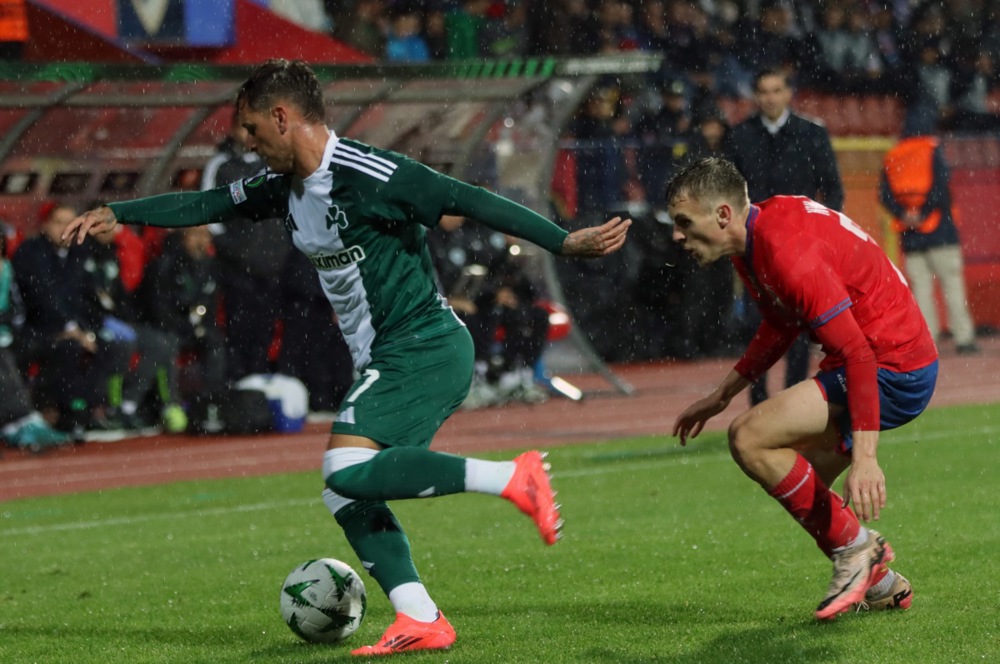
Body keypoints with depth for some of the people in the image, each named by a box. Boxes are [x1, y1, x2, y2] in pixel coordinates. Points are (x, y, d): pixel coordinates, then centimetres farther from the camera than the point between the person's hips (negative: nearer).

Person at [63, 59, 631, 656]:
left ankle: (510, 477, -21)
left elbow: (472, 202, -19)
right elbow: (207, 205, 24)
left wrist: (566, 243, -24)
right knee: (347, 497, 3)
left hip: (427, 349, -9)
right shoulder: (285, 187, 12)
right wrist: (116, 214, 23)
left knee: (348, 469, -24)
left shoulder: (368, 176, -16)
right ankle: (423, 622, -1)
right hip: (388, 361, 9)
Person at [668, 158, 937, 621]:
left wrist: (863, 457, -32)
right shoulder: (753, 240, 7)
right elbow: (782, 326, 25)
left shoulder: (791, 255, -25)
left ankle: (856, 547, -7)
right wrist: (722, 395, 24)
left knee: (749, 438, -18)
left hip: (893, 371, -10)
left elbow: (858, 354, -28)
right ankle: (880, 585, 27)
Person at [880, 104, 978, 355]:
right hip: (939, 230, -4)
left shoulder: (892, 156, 10)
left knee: (920, 286, 5)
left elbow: (885, 194, 2)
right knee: (952, 282, -1)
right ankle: (963, 337, -4)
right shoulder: (932, 150, -5)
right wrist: (924, 213, -12)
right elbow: (941, 186, -17)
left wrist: (903, 214, -7)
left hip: (909, 235, 4)